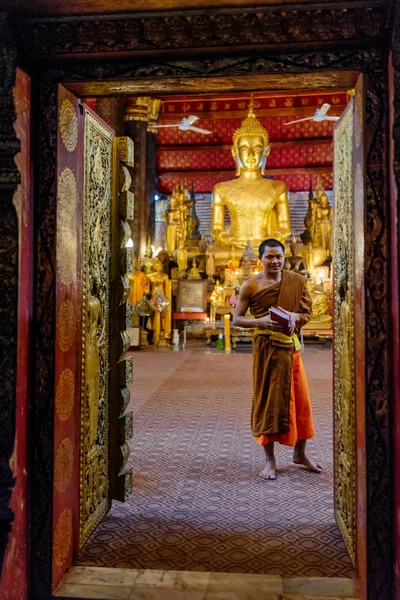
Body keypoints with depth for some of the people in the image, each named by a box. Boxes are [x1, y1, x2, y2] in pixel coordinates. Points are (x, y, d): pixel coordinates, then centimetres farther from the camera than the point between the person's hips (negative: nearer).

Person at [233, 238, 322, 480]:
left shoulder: (297, 281, 4)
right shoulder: (251, 285, -3)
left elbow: (307, 312, 8)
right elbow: (237, 318, -1)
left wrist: (295, 316, -14)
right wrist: (260, 321, -18)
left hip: (291, 345, 3)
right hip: (266, 346, -3)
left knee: (300, 399, 10)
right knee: (269, 400, 3)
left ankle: (300, 454, 30)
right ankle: (270, 460, 16)